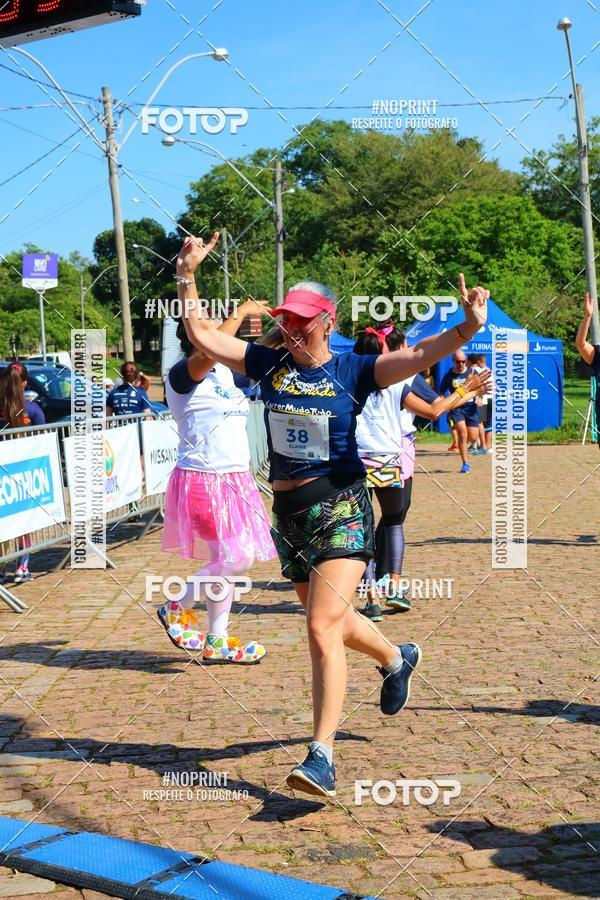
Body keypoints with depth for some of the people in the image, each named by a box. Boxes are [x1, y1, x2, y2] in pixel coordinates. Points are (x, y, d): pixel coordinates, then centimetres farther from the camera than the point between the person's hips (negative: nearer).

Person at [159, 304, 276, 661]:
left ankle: (217, 641, 18)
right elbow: (208, 353, -34)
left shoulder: (227, 371, 11)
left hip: (234, 478, 8)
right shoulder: (182, 374, -13)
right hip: (203, 479, -8)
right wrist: (241, 312, -26)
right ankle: (178, 609, 7)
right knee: (236, 558, -13)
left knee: (227, 559, 9)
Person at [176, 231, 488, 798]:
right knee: (330, 619, 21)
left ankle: (321, 756, -12)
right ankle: (396, 659, 52)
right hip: (287, 513, 6)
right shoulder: (269, 364, 5)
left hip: (341, 512, -6)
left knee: (323, 628, -16)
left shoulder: (352, 371, -7)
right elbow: (201, 335, 4)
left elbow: (415, 357, -21)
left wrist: (465, 330, -36)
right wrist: (187, 275, -3)